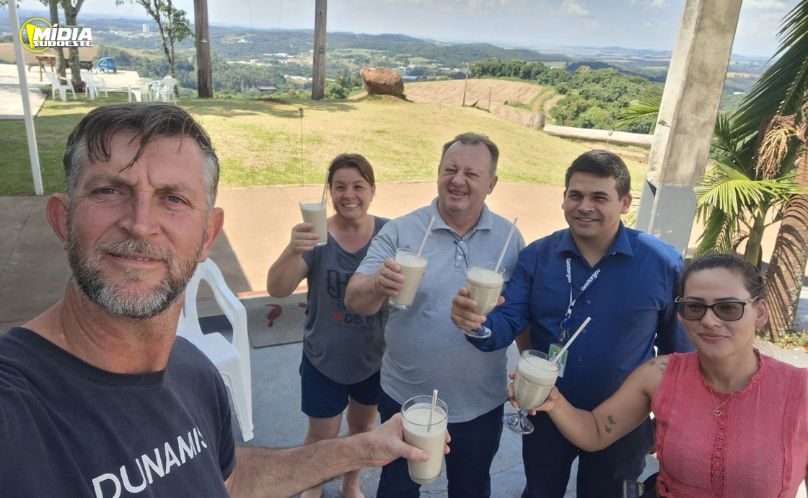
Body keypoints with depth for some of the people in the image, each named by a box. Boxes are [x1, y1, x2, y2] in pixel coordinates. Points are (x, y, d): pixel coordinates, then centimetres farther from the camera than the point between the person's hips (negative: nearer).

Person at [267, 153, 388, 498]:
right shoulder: (316, 236, -17)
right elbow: (277, 289, -27)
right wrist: (293, 250, -46)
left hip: (375, 357, 2)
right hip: (325, 360, -2)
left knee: (363, 426, 24)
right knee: (322, 435, 15)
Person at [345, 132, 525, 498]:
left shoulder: (509, 238, -5)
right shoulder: (400, 231, -13)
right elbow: (354, 300, -17)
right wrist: (378, 286, -39)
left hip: (480, 403, 2)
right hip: (405, 397, -1)